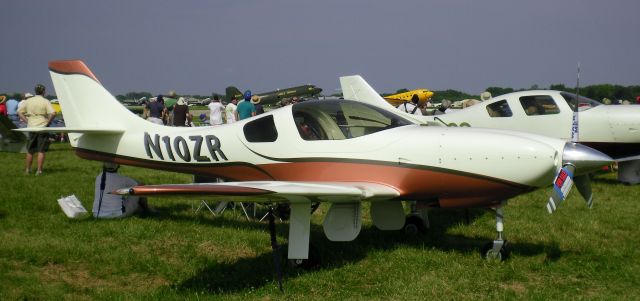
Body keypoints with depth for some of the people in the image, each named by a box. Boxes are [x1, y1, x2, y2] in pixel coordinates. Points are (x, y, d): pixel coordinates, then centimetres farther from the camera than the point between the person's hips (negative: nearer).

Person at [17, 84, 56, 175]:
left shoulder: (28, 101, 5)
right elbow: (53, 113, -19)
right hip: (42, 128, -4)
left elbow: (19, 112, 7)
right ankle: (39, 170, -3)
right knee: (41, 151, 0)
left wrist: (27, 121, 6)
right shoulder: (45, 101, -7)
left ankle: (27, 169, 22)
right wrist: (48, 123, -7)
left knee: (30, 151, 15)